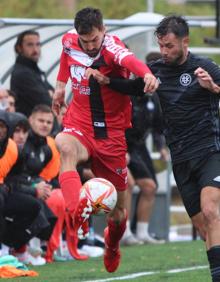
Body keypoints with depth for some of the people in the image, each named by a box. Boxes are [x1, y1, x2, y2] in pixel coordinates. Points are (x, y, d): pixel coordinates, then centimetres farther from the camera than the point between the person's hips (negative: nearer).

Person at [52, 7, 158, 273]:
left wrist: (146, 73, -64)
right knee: (65, 146, -39)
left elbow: (128, 59, -44)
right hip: (80, 126, 2)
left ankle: (112, 247, 44)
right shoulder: (69, 42, -3)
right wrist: (61, 83, 21)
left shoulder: (111, 46, -19)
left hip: (111, 133, -2)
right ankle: (78, 213, -59)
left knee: (117, 209, 8)